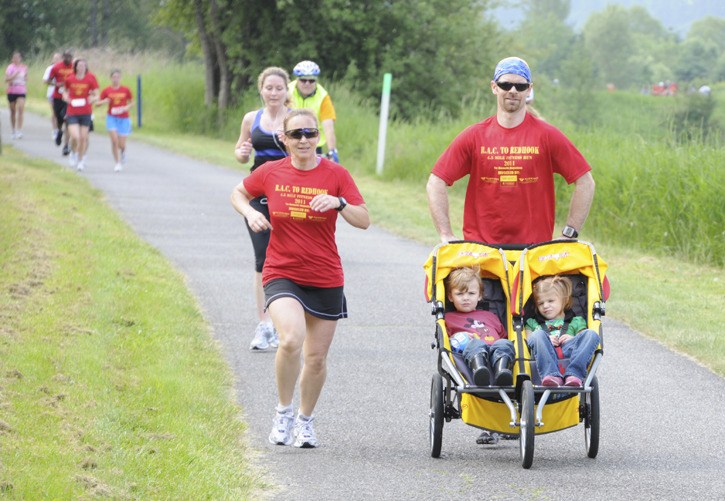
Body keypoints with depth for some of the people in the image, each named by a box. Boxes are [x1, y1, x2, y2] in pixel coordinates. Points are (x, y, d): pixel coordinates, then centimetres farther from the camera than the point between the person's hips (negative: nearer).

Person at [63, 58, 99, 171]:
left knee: (83, 137, 4)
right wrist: (66, 97, -7)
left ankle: (81, 160, 23)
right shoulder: (69, 79, 0)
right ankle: (73, 153, 17)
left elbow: (96, 96, -1)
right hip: (72, 113, 0)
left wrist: (92, 99, -23)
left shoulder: (90, 78, -3)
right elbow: (65, 92, 15)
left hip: (86, 112, 0)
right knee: (75, 137, -14)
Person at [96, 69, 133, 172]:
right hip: (111, 117, 0)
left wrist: (127, 107, -11)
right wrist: (104, 101, -18)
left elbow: (131, 102, 10)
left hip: (124, 118, 0)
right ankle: (117, 162, -2)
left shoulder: (126, 90, 0)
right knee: (114, 140, -16)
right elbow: (97, 103, 4)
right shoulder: (106, 90, -1)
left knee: (121, 144, -1)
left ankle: (123, 152, 37)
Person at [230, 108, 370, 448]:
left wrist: (338, 202, -23)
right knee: (292, 338, -26)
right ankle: (284, 412, -6)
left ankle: (305, 421, 31)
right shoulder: (271, 173, 0)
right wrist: (250, 213, -3)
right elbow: (238, 193, 17)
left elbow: (364, 221, -5)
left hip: (325, 280, 1)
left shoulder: (336, 175, -3)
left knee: (316, 358, 7)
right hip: (282, 275, -1)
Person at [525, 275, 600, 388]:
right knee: (538, 335, -32)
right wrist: (546, 341, -1)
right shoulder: (532, 323, 35)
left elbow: (587, 340, 19)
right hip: (546, 355, -1)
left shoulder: (576, 321, 33)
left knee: (591, 334, -25)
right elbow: (528, 342, 18)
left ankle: (574, 373, -48)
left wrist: (573, 340, -3)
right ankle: (551, 375, -52)